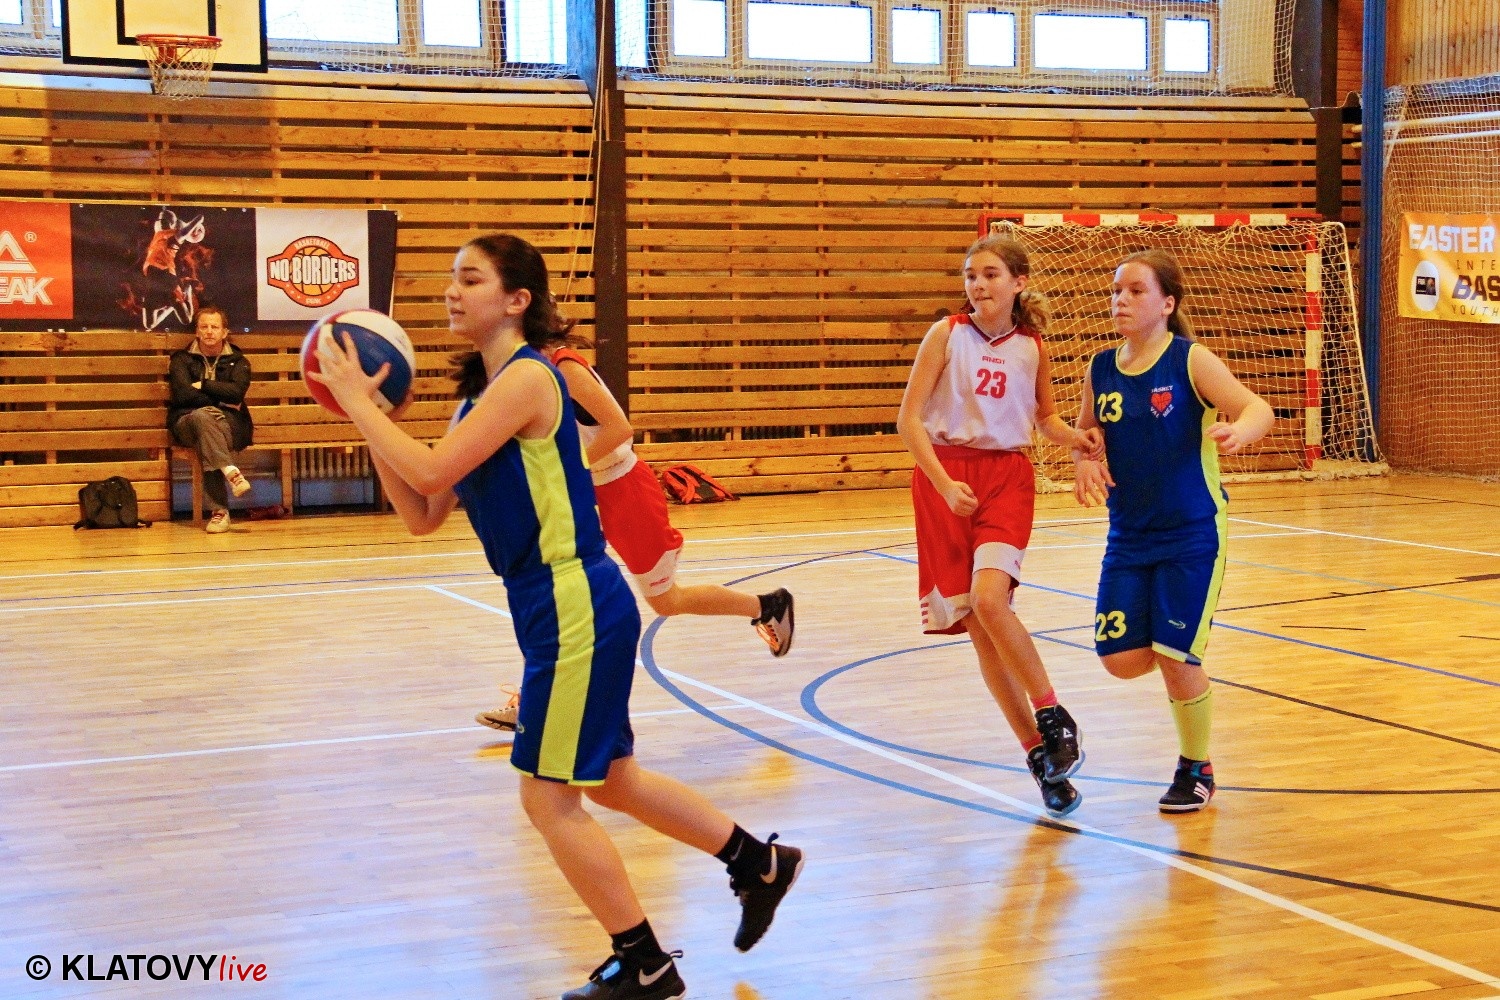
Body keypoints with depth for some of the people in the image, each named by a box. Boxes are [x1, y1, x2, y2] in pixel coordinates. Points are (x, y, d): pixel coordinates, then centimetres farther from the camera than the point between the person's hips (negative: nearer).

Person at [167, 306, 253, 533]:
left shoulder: (237, 361, 14)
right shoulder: (182, 359, 12)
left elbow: (237, 391, -7)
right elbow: (182, 395, -7)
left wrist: (202, 385, -6)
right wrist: (221, 402, -9)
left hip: (230, 425, 0)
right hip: (188, 423, 0)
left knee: (204, 441, -36)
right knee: (202, 417, -38)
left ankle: (219, 510, -42)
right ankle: (230, 472, -52)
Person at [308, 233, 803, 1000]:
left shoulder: (526, 377, -15)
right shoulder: (479, 392, 13)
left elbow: (431, 474, -23)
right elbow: (422, 515, 10)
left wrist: (359, 403, -12)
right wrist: (372, 424, 3)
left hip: (576, 609, -10)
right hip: (553, 607, 10)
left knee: (549, 797, -2)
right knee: (609, 780, 21)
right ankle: (760, 864, 37)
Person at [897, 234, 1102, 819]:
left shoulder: (1032, 346, 4)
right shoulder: (948, 333, -3)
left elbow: (1045, 417, 19)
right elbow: (908, 419, -5)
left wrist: (1074, 438, -3)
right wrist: (944, 484, -16)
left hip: (1007, 475, 0)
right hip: (945, 475, 0)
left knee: (989, 599, -25)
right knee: (976, 626, 0)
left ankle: (1052, 715, -7)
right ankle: (1038, 751, 11)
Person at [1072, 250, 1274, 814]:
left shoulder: (1191, 361, -11)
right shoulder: (1100, 370, 2)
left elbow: (1258, 409, -19)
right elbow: (1086, 433, 14)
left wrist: (1238, 432, -42)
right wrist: (1085, 462, -9)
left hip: (1192, 536, -4)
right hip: (1128, 536, 5)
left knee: (1176, 657, -6)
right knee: (1119, 659, -2)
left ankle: (1196, 771, 17)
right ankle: (1185, 668, 34)